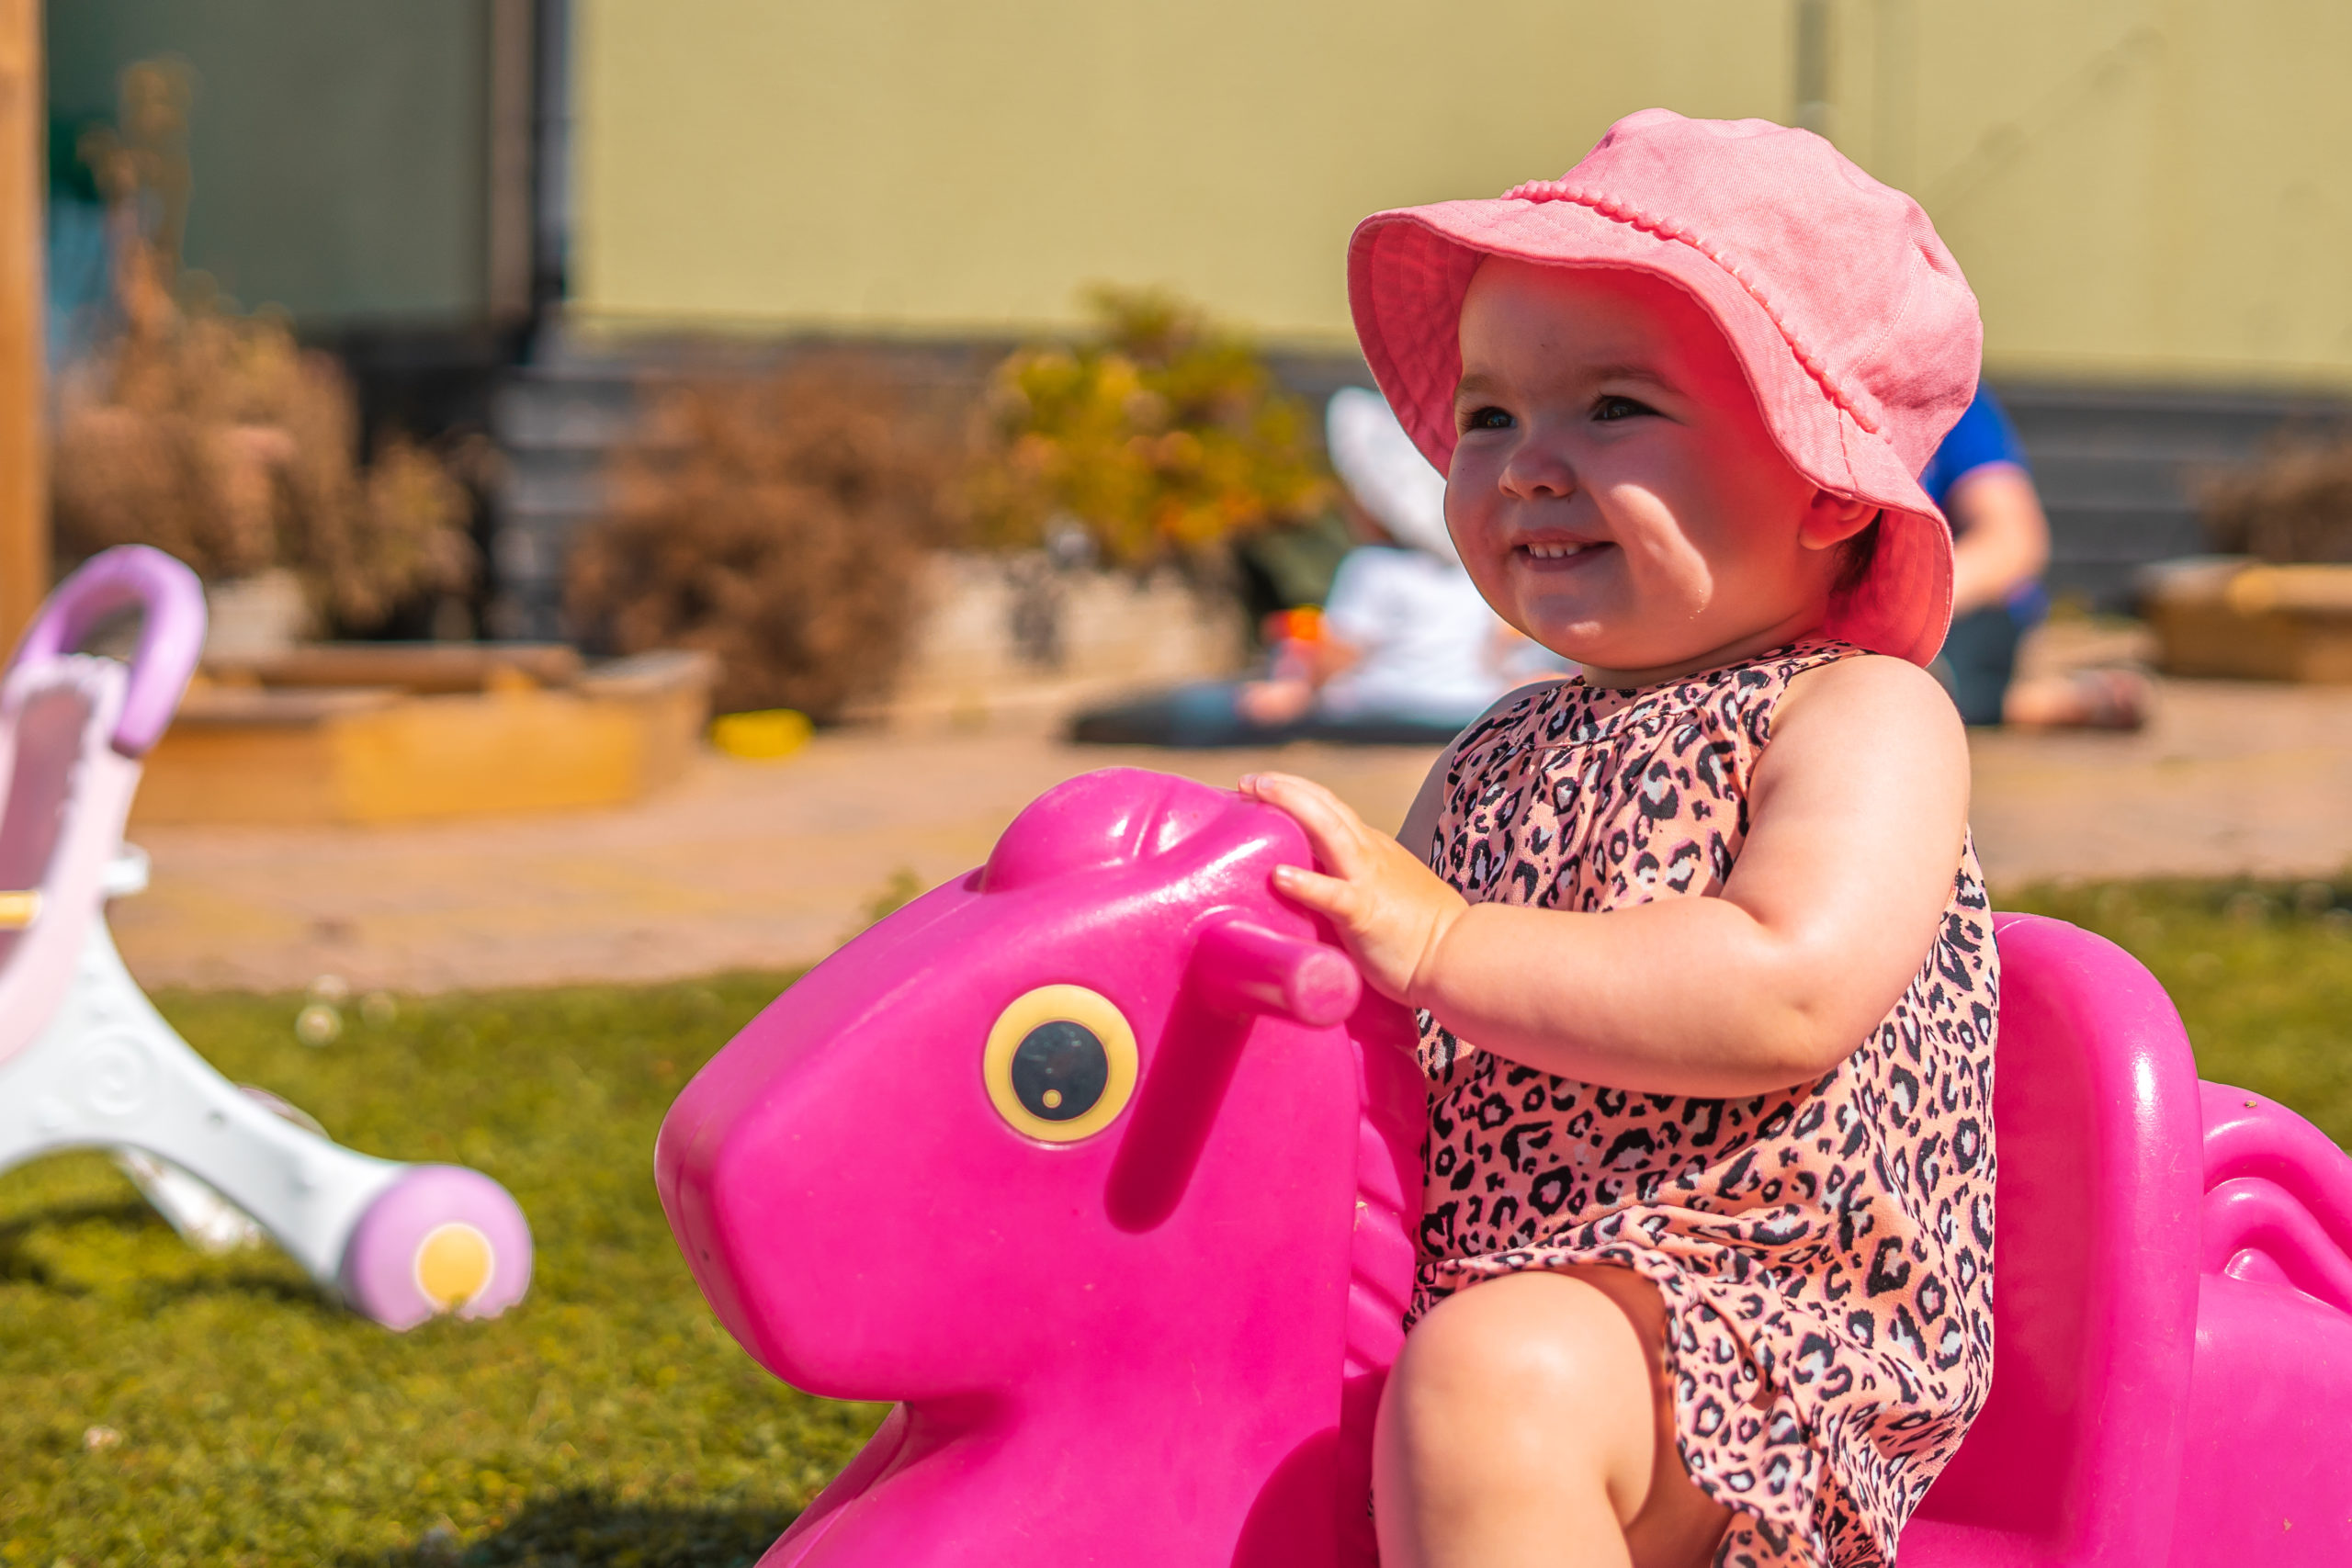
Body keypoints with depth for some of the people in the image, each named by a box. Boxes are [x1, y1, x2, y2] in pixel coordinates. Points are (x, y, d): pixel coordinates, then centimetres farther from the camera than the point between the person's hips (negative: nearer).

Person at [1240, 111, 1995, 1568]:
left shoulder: (1866, 719, -5)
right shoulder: (1504, 753, 18)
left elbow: (1791, 995, -23)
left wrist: (1436, 942, -23)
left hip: (1751, 1316, -8)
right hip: (1465, 1290, 8)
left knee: (1487, 1380, -36)